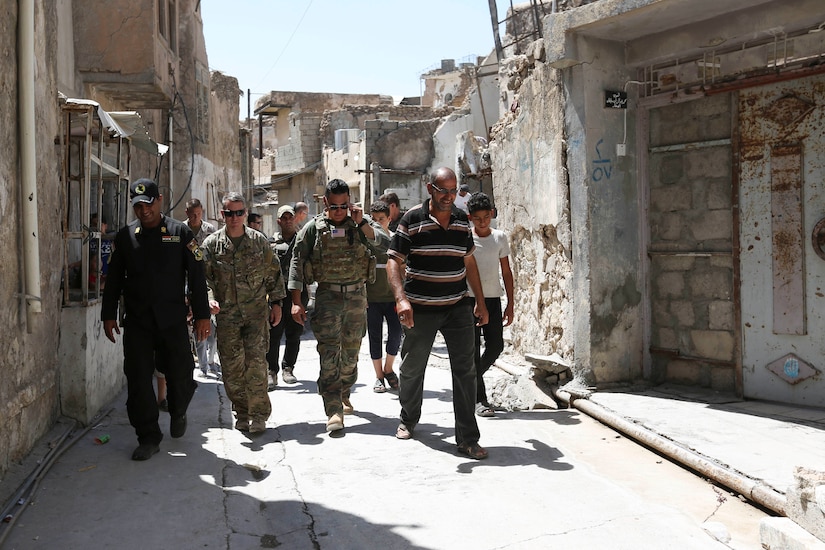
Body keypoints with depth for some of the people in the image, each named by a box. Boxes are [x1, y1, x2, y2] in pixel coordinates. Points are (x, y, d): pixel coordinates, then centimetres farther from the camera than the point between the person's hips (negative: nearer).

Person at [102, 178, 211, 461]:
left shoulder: (180, 232, 0)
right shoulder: (125, 236, 7)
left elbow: (196, 276, -1)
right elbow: (114, 279, 12)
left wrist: (202, 315, -4)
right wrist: (109, 315, 7)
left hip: (173, 320, -2)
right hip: (137, 321, 2)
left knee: (179, 374, 4)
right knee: (138, 379, 0)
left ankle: (178, 414, 36)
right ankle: (148, 438, 13)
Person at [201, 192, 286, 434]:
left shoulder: (259, 240, 5)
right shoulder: (212, 244, 3)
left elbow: (273, 273, 11)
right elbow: (204, 276, 0)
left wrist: (276, 302, 8)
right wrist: (210, 297, -18)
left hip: (256, 312, -1)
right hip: (226, 314, 1)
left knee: (256, 362, -9)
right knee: (231, 366, 5)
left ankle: (258, 414, 1)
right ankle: (241, 413, 22)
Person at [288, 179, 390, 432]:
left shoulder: (362, 222, 4)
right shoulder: (314, 227, 0)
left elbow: (385, 244, -11)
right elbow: (297, 263, 1)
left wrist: (361, 223, -17)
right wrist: (296, 301, -5)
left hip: (357, 296, 2)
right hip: (327, 296, -2)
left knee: (351, 351, 13)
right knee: (329, 352, -11)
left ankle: (344, 395, 34)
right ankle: (333, 410, -11)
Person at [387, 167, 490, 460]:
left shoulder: (462, 220, 7)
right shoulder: (412, 219, -5)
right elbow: (394, 262, -8)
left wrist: (480, 302, 13)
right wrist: (401, 299, -23)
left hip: (458, 307, 3)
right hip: (419, 309, -2)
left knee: (465, 370, -2)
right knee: (412, 368, 12)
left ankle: (467, 438, 6)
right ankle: (408, 421, 37)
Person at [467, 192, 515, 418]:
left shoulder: (500, 237, 6)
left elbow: (506, 272, 10)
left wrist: (510, 304, 5)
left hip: (492, 299, 3)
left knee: (496, 346, 1)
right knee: (473, 349, -2)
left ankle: (472, 378, 27)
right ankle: (479, 399, 5)